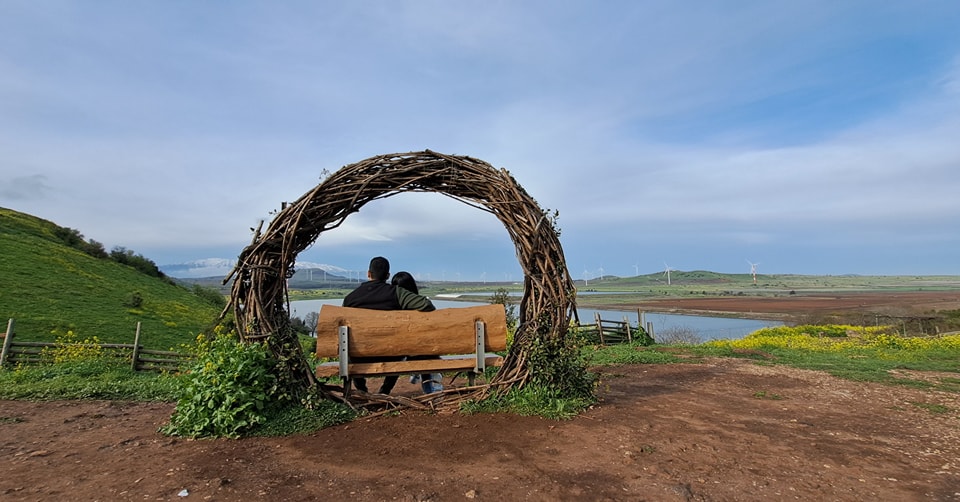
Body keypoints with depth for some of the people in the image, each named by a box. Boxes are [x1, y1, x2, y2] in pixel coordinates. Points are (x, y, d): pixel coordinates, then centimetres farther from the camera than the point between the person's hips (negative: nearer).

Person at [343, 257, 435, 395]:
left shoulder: (349, 298, -2)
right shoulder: (396, 292, -10)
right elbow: (426, 305, -19)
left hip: (360, 358, 1)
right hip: (389, 356, -1)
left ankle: (360, 390, 38)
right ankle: (385, 391, 32)